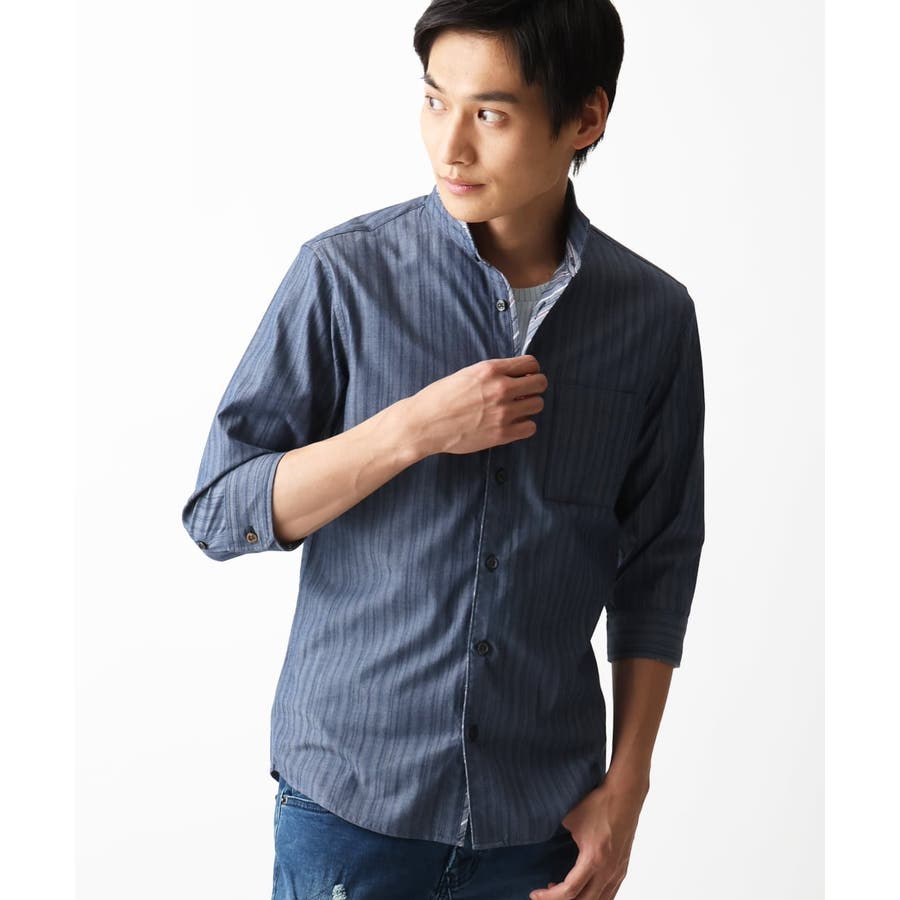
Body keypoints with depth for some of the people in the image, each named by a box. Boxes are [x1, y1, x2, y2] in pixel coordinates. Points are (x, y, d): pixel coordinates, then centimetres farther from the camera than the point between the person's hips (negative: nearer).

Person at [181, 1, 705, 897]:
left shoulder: (654, 315, -2)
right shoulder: (345, 275, -8)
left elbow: (657, 567, 4)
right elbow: (218, 513, -8)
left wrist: (627, 787, 1)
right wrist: (413, 430, -20)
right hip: (351, 792, -1)